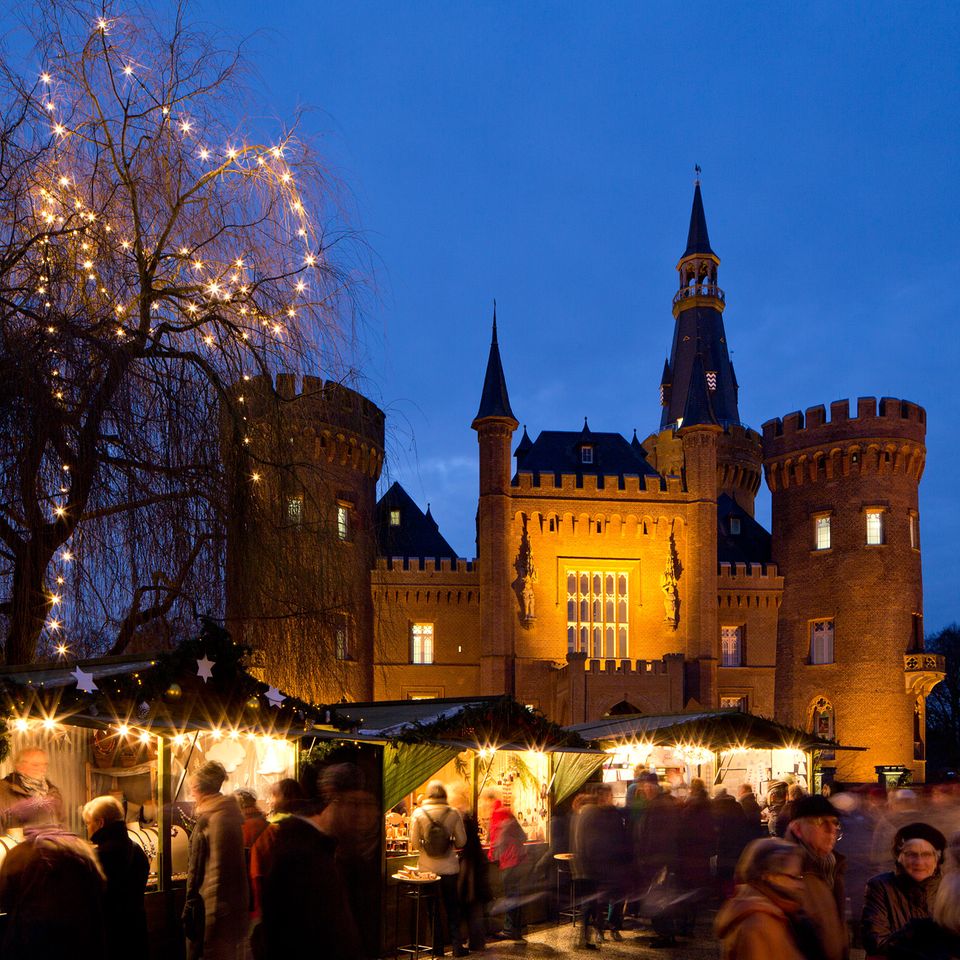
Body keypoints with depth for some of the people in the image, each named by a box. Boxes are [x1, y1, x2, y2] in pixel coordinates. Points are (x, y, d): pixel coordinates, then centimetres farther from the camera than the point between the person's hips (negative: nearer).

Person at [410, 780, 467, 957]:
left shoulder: (418, 813, -10)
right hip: (449, 867, 0)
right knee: (452, 907, 14)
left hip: (428, 868, 0)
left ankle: (437, 947, 17)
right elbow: (461, 841, -5)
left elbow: (414, 843, -9)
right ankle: (457, 946, 14)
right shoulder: (453, 814, -9)